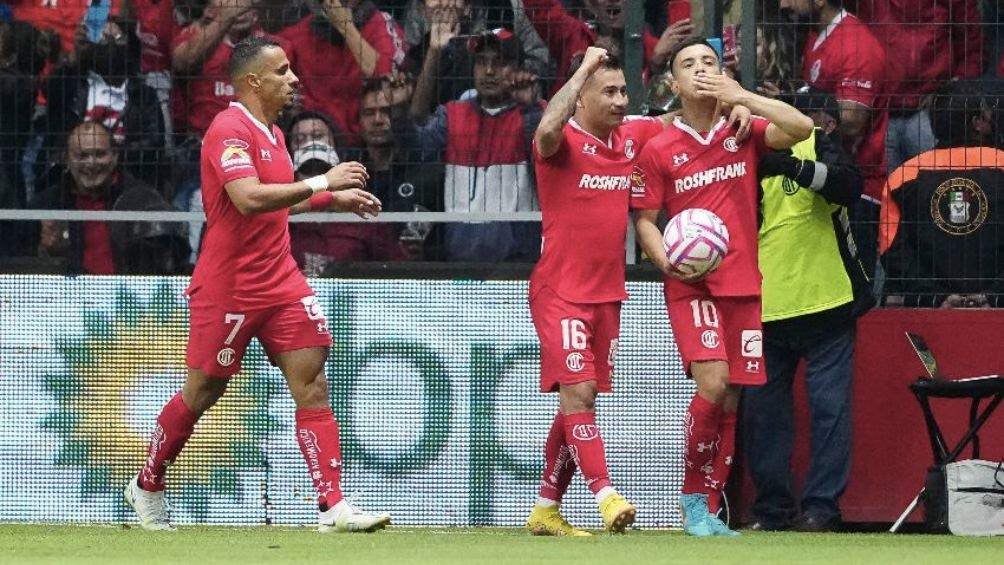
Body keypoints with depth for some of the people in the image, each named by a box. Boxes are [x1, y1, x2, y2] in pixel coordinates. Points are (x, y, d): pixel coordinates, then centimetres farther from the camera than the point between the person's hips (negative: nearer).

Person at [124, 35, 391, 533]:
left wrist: (335, 198, 20)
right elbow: (248, 198, -31)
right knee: (202, 392, 6)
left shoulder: (272, 133, 13)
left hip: (279, 281, 7)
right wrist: (322, 182, -28)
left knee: (311, 383, -6)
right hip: (228, 287, -7)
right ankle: (147, 488, 27)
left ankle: (332, 506, -11)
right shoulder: (230, 129, -16)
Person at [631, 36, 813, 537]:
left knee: (731, 401, 4)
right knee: (712, 383, -21)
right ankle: (693, 497, -5)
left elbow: (802, 128, -7)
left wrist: (742, 97, -10)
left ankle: (707, 508, 13)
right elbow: (644, 220, 4)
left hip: (743, 284, 3)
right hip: (691, 285, -3)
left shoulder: (744, 133, 7)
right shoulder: (657, 150, 1)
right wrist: (666, 259, -15)